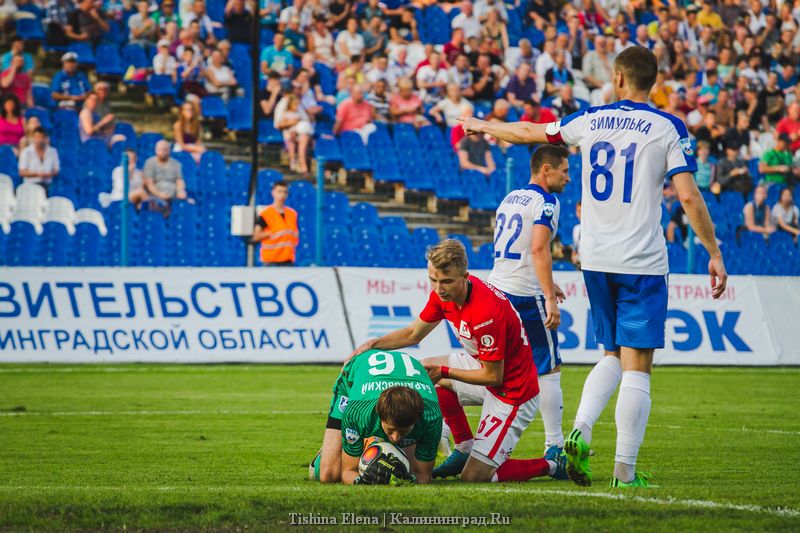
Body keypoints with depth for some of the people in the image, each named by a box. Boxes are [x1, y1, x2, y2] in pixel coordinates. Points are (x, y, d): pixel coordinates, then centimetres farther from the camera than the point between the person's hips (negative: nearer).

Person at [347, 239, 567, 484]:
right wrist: (373, 344, -4)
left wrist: (445, 371, -15)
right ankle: (465, 449, 18)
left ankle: (550, 466, 7)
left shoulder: (486, 314, -32)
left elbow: (493, 376, -23)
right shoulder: (443, 294, -6)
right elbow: (413, 334, 10)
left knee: (473, 478, -12)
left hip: (512, 392, -9)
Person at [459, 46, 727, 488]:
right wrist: (715, 254, -4)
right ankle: (625, 472, -6)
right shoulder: (668, 128, -4)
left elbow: (529, 132, 21)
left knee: (614, 356, 19)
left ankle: (579, 432, -3)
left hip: (595, 260, 4)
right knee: (636, 367, -3)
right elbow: (689, 196, -11)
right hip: (642, 261, -4)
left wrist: (482, 126, 39)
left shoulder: (591, 120, 7)